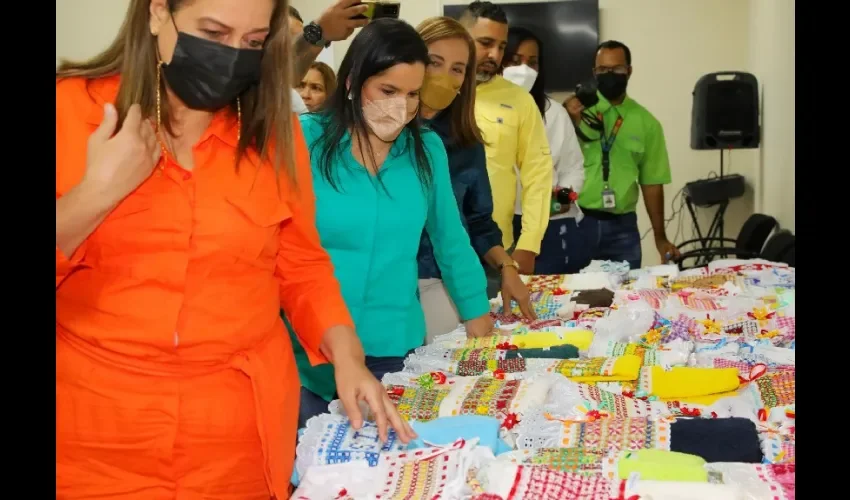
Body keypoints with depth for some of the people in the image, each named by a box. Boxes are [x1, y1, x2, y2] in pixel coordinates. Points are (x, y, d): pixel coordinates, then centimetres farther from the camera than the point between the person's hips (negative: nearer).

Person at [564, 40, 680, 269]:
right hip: (577, 221, -2)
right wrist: (573, 123, -21)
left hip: (622, 226, 2)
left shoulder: (646, 122, 6)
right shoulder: (576, 110, -1)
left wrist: (660, 237, 9)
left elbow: (651, 182, 9)